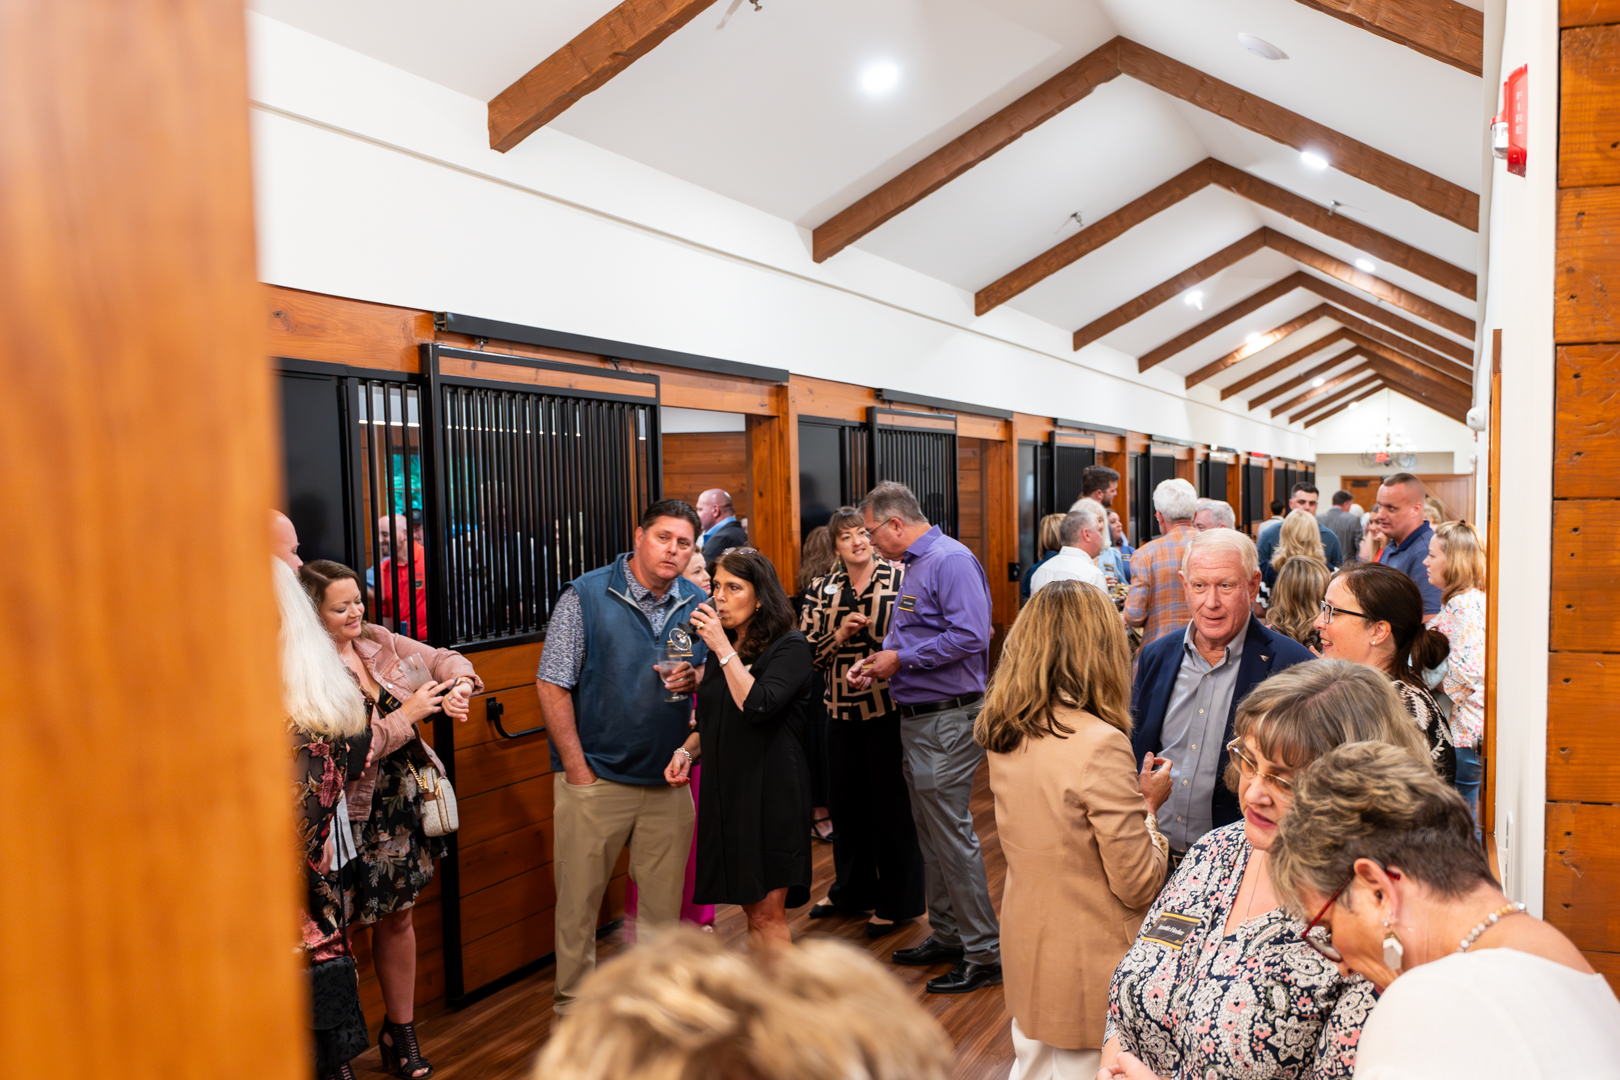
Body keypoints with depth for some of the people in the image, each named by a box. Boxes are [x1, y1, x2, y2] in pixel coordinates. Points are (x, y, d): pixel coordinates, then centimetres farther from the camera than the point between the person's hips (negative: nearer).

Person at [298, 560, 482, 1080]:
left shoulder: (377, 641, 2)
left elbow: (441, 659, 9)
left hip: (403, 803, 7)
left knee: (398, 916, 17)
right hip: (354, 816, -6)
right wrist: (407, 715, -20)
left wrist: (458, 685, -13)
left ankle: (401, 1032, 32)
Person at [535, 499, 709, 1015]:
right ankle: (573, 1005, 23)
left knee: (664, 899, 12)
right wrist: (577, 769, -10)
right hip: (596, 777, -3)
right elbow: (552, 685, -7)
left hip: (669, 779, 4)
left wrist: (694, 678, -9)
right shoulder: (585, 596, -6)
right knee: (579, 897, 6)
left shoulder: (698, 605, 6)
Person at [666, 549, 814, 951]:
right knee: (752, 911, 11)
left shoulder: (789, 647, -8)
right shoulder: (721, 648, 13)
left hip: (771, 789, -7)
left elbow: (757, 707, -23)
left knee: (768, 914, -6)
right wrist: (686, 751, 4)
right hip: (726, 788, 7)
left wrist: (724, 649, -18)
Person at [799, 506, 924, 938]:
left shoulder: (901, 579, -5)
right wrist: (839, 635, -12)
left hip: (889, 707, -4)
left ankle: (897, 901, 19)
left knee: (891, 804, 3)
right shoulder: (821, 590, 7)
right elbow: (807, 650, 4)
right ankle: (851, 890, 35)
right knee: (847, 801, 16)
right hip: (842, 708, 5)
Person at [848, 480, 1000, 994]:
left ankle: (984, 953, 6)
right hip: (917, 720, 10)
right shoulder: (914, 566, 16)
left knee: (952, 836, -4)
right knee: (931, 834, 17)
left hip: (947, 721, -10)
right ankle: (947, 935, 29)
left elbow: (970, 636, -26)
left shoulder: (951, 561, -16)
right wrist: (877, 662, 8)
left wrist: (902, 659, -18)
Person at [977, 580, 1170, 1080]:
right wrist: (1148, 805, -3)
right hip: (1087, 971, -7)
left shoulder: (1005, 737, -3)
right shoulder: (1100, 744, -25)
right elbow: (1139, 885, -17)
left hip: (1026, 958, 7)